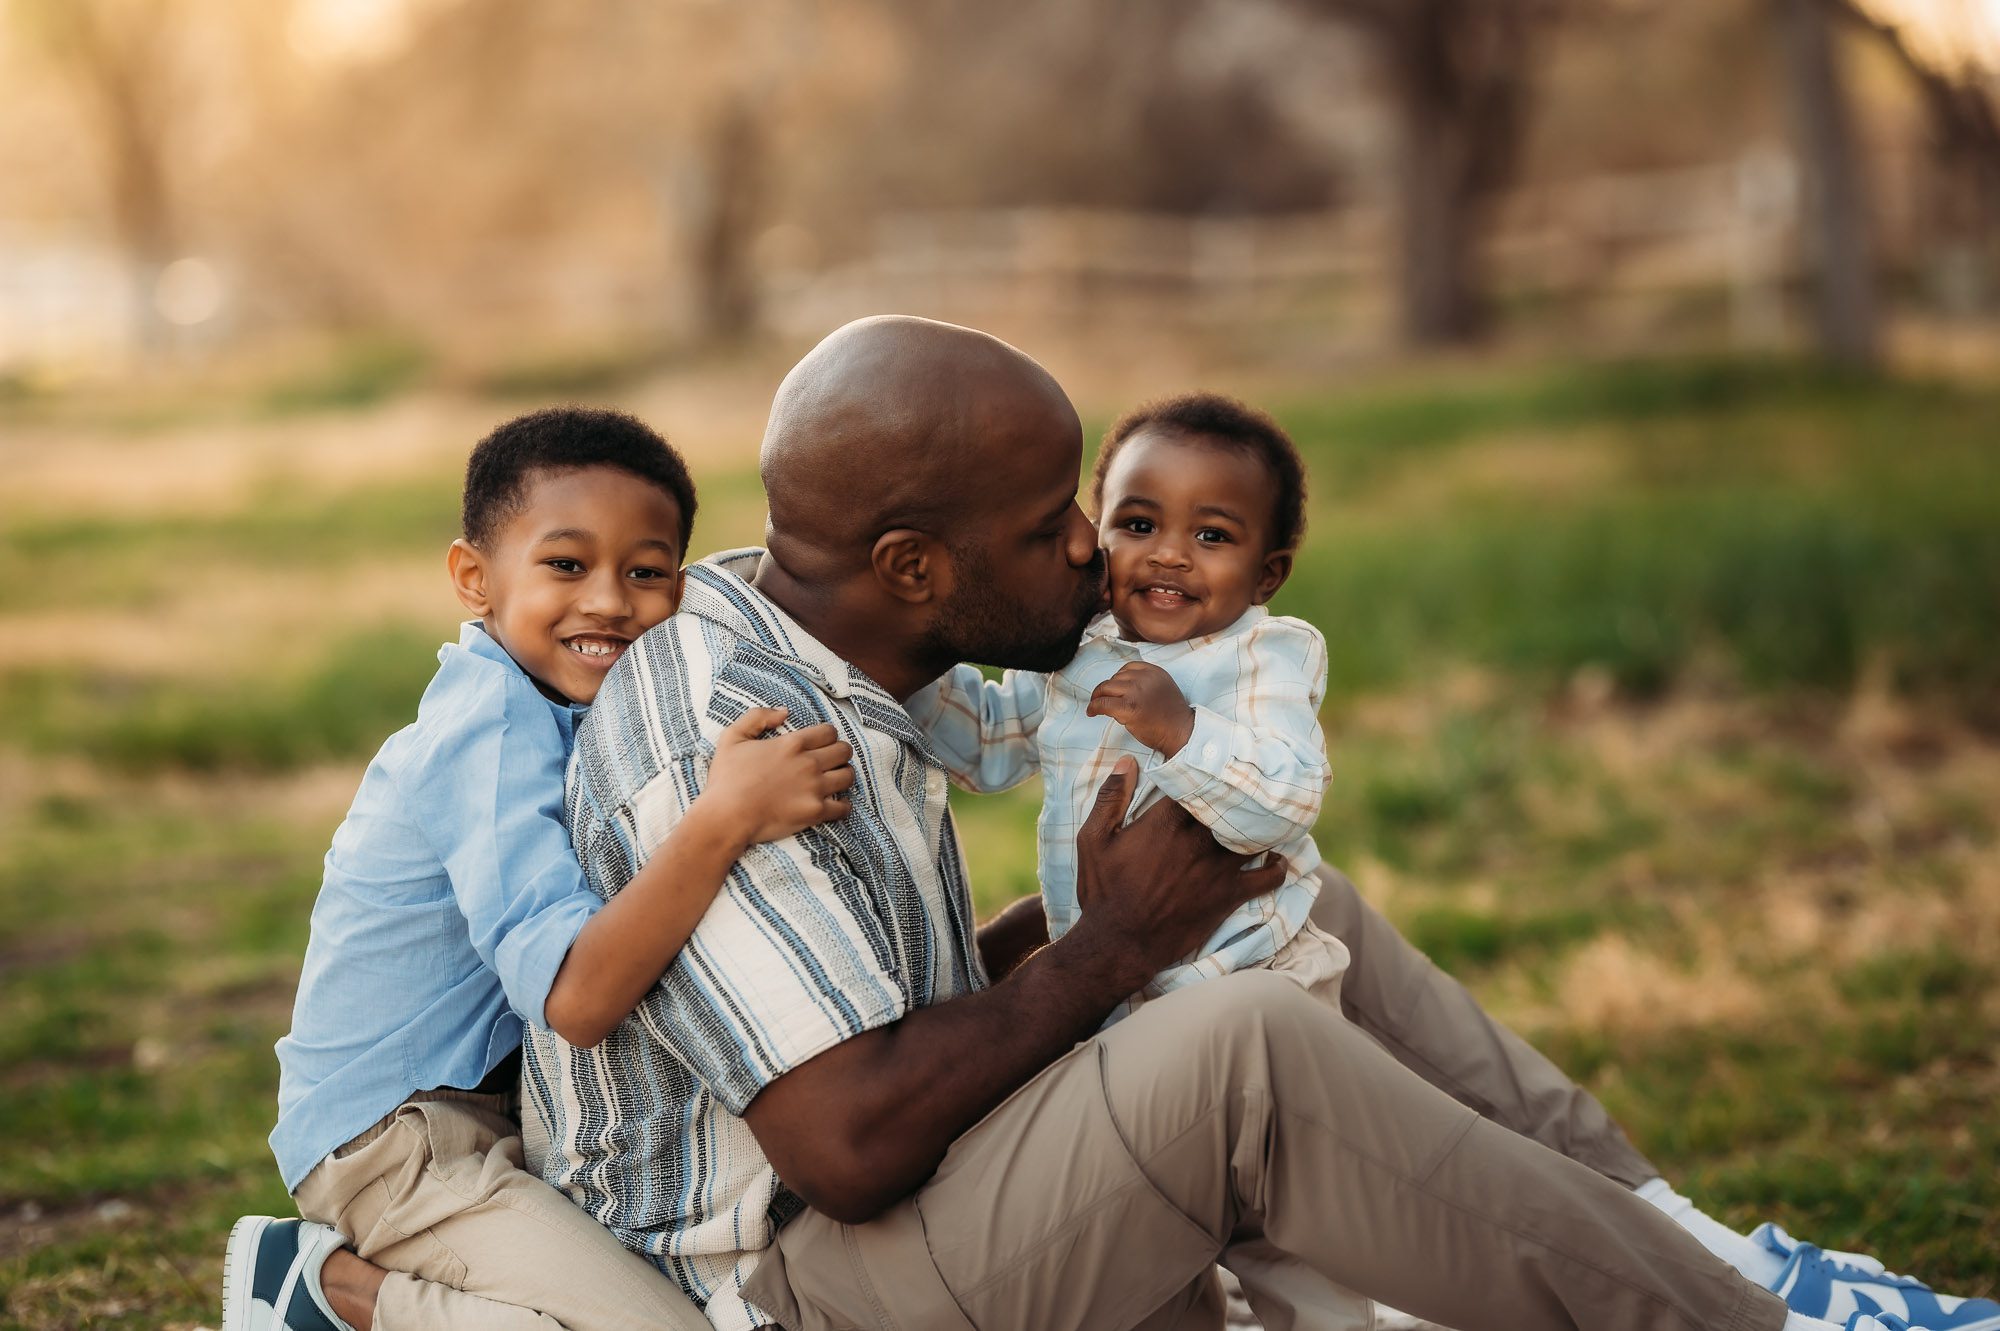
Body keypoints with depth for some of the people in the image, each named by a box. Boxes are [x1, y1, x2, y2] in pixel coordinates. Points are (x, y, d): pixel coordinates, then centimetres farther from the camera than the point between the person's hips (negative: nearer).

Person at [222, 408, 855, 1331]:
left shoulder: (542, 707, 7)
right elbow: (572, 996, -34)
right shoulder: (496, 732, -21)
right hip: (390, 1137, -10)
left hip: (495, 1101, 10)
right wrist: (721, 822, -43)